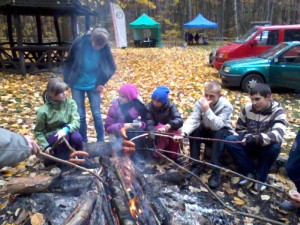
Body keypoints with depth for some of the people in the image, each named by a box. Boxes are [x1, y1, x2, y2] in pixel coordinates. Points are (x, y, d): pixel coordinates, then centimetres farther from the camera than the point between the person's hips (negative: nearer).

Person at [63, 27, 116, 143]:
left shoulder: (105, 48, -13)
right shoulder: (80, 42, -15)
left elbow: (112, 68, 1)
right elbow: (69, 62, -3)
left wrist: (102, 83, -3)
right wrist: (67, 80, -2)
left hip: (93, 85, 0)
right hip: (77, 84, 0)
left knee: (96, 114, 3)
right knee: (80, 115, 4)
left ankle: (101, 141, 19)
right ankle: (83, 142, 19)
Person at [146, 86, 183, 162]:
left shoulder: (170, 106, -14)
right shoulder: (149, 107, -17)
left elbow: (179, 120, -27)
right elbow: (149, 125, -26)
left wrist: (169, 126, -49)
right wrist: (157, 131, -50)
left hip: (168, 130, 2)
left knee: (175, 132, -31)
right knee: (162, 132, -34)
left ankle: (173, 156, -10)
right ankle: (156, 156, -16)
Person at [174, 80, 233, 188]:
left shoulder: (226, 105, -25)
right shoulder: (200, 102, -15)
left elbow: (217, 126, -36)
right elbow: (193, 120, -27)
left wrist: (207, 109, -45)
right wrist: (183, 133, -44)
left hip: (223, 133, -3)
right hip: (207, 131, 3)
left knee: (219, 134, -36)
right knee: (193, 130, -26)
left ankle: (215, 172, -31)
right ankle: (196, 165, -15)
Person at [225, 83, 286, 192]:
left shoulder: (278, 112, -17)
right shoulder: (247, 109, -7)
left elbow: (278, 135, -34)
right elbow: (240, 128, 5)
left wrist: (255, 138, -47)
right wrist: (248, 137, -16)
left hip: (266, 147, -3)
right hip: (250, 145, 3)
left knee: (275, 146, -37)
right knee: (229, 140, -23)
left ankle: (261, 177, -12)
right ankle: (251, 171, -8)